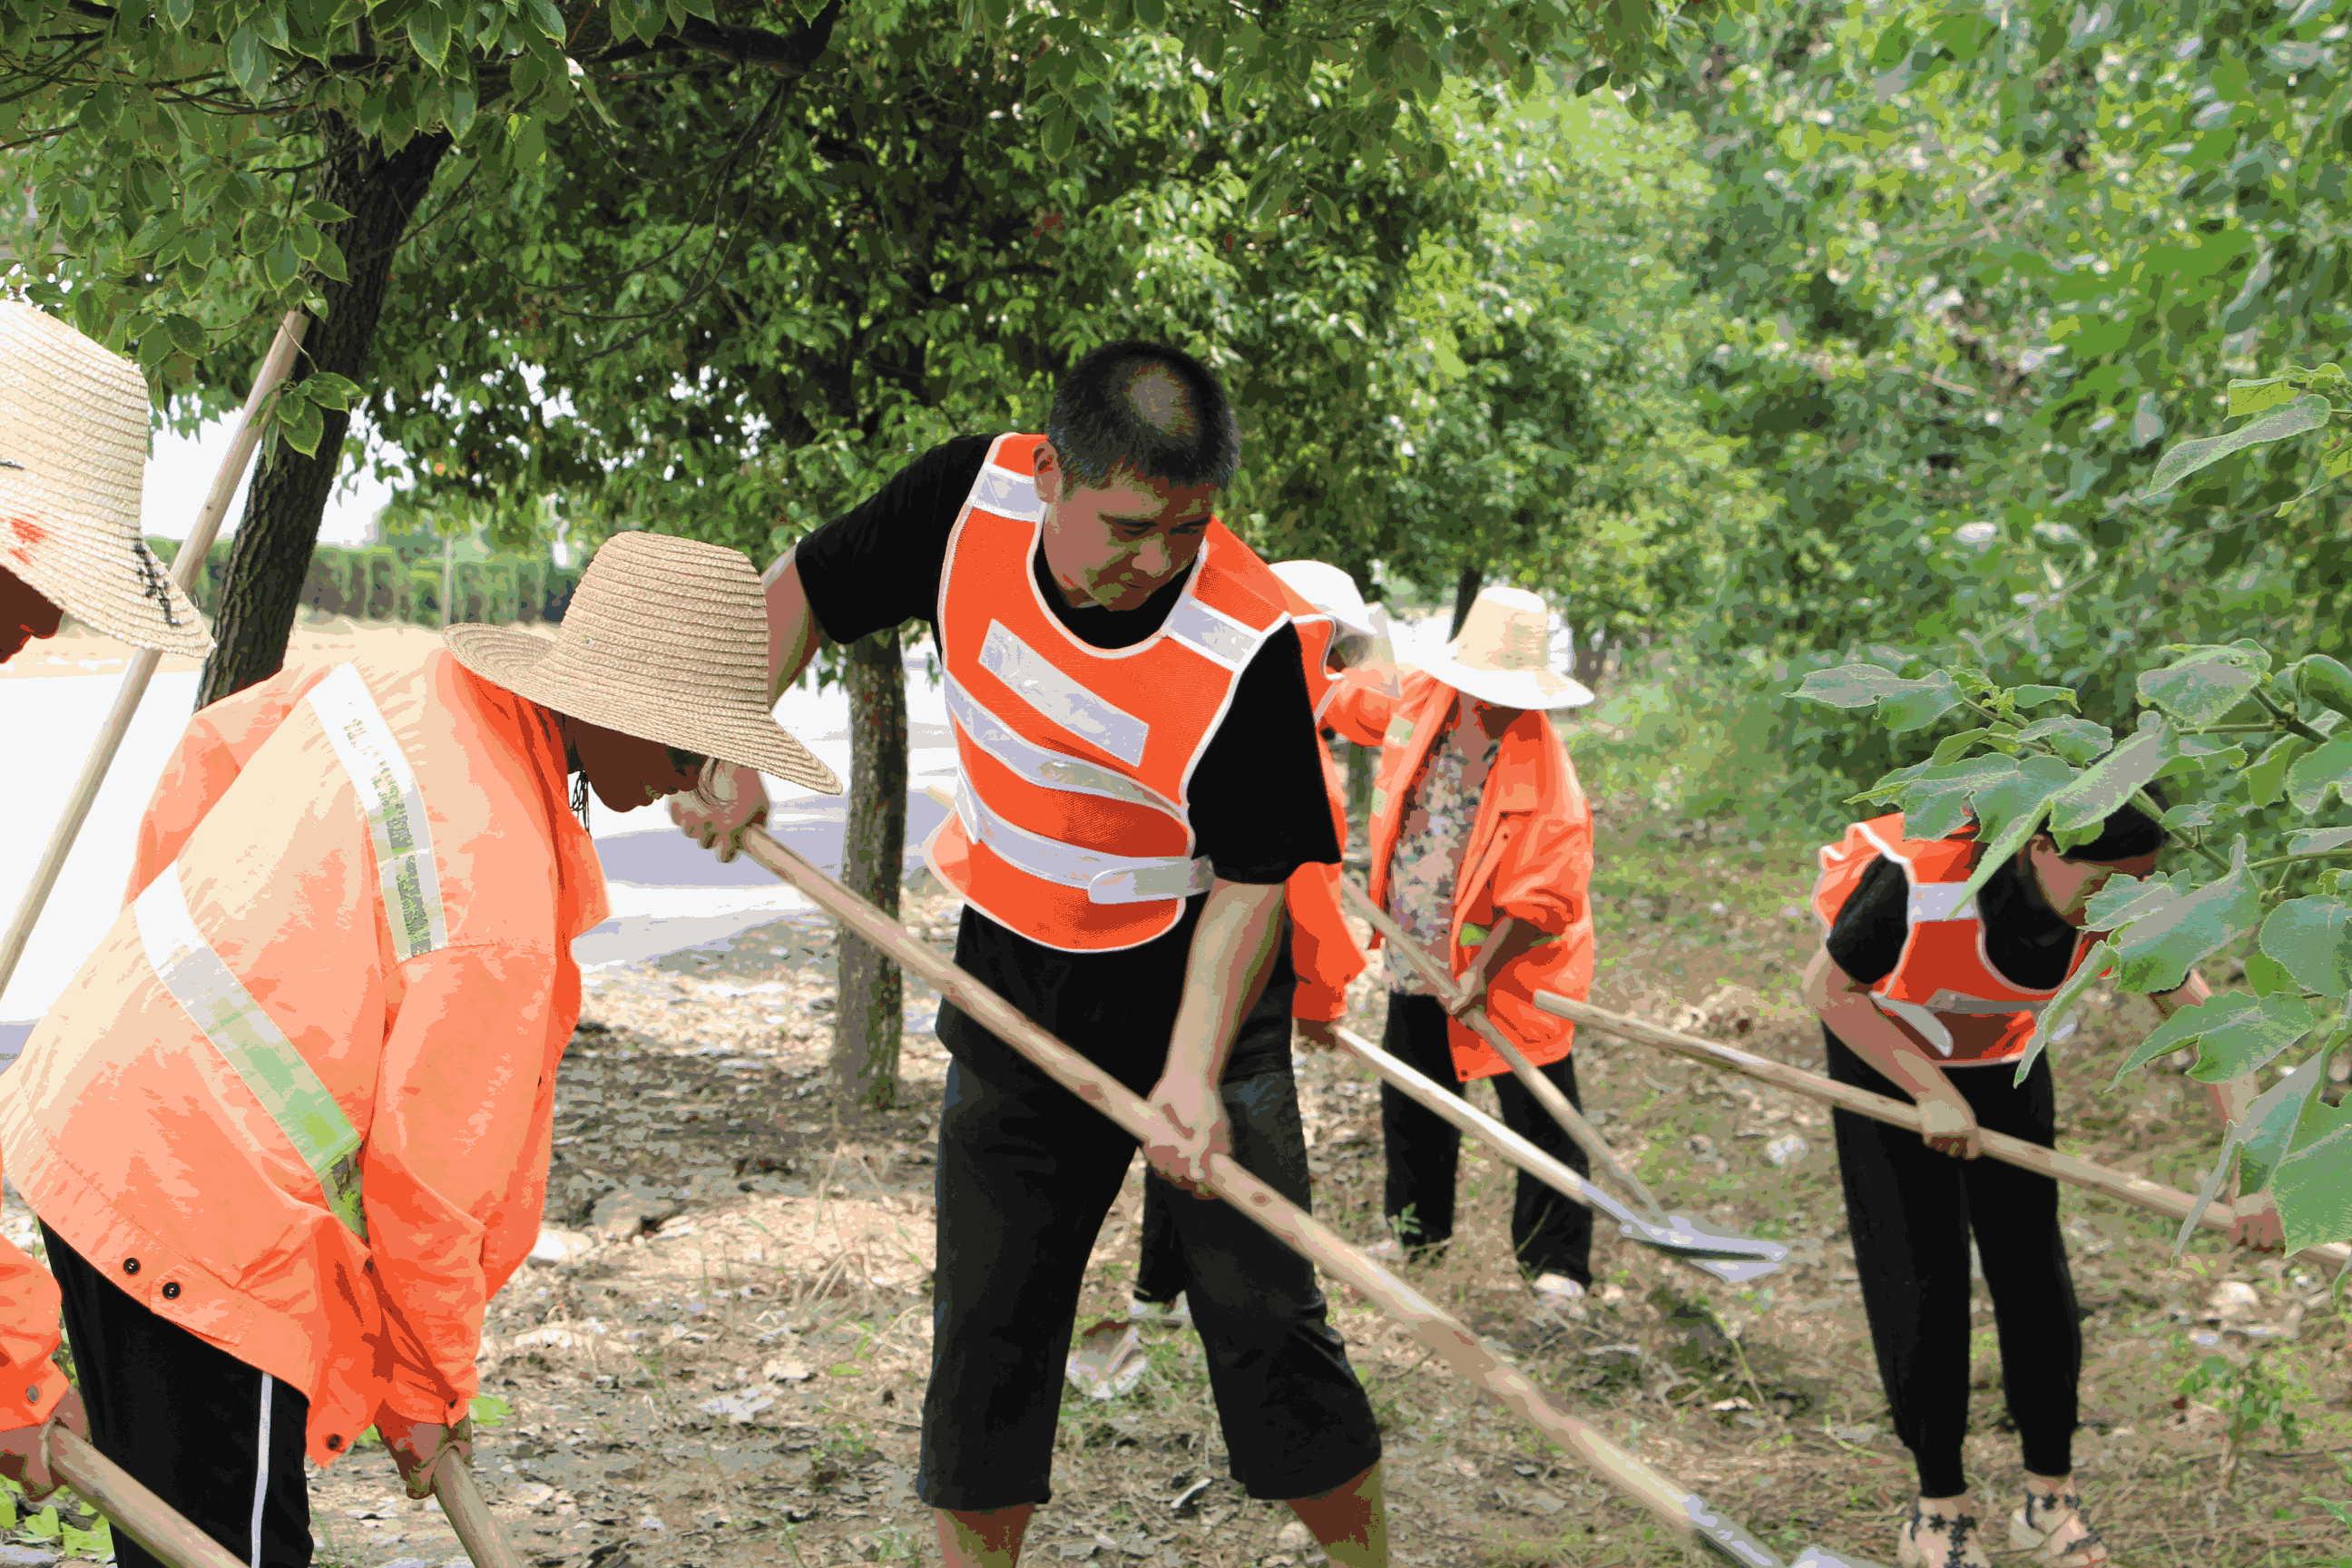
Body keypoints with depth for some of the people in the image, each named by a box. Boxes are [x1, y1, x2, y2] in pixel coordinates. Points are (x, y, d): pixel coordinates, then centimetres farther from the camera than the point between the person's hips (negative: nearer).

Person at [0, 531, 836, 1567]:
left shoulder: (405, 683, 2)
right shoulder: (499, 897, -23)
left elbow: (213, 747, 20)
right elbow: (428, 1175, -17)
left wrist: (176, 957, 31)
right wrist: (430, 1394, -2)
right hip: (195, 1221, -10)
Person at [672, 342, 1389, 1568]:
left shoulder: (1247, 642, -27)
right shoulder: (971, 499, -17)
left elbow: (1250, 880, -19)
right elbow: (801, 590, 2)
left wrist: (1192, 1070, -29)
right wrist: (731, 745, -8)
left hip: (1197, 993, -3)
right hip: (1013, 983, 3)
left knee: (1265, 1316, -1)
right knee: (986, 1325, 8)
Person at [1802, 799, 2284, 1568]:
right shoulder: (1921, 879, -39)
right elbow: (1827, 987, -23)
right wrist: (1933, 1092, -27)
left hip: (2006, 1058, 4)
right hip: (1884, 1049, -3)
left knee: (2031, 1265, 0)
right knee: (1916, 1275, -5)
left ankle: (2051, 1499, 14)